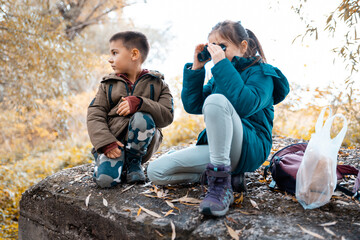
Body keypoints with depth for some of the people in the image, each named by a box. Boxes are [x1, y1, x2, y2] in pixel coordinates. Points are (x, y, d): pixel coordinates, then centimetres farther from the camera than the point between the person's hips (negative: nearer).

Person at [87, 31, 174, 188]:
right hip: (112, 141, 1)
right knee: (105, 179, -27)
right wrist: (105, 143, -17)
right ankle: (120, 162, 9)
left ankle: (134, 161, -7)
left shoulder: (157, 84, 5)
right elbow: (95, 116, 0)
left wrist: (140, 104, -26)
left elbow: (167, 116, -9)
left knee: (142, 117, -32)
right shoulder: (108, 85, 11)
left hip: (141, 143, 0)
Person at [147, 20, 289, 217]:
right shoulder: (220, 76, 18)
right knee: (155, 171, -7)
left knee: (216, 100, -35)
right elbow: (192, 106, 10)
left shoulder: (261, 72, -3)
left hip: (250, 148, -7)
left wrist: (221, 65, -22)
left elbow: (244, 106, -25)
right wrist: (196, 67, 2)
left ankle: (221, 185, -32)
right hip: (216, 146, 7)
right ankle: (229, 174, -4)